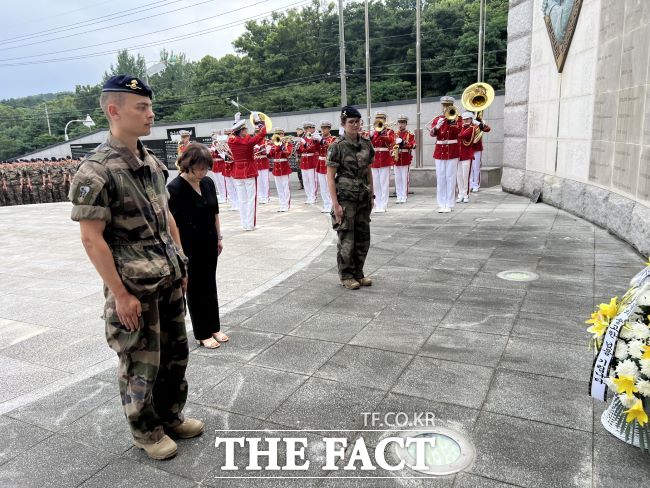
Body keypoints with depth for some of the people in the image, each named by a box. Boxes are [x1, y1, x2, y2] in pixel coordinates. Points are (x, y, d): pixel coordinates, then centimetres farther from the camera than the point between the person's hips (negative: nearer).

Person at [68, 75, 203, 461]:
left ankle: (171, 417, 38)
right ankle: (146, 431, 31)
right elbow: (92, 239, -17)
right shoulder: (96, 171, -16)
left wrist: (182, 265, 13)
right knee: (141, 363, 9)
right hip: (134, 287, -7)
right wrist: (120, 295, -17)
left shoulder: (153, 162, 7)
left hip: (169, 282, 7)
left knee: (175, 354, 18)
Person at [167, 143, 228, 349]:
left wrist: (219, 237, 11)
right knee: (195, 289, 8)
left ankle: (214, 327, 31)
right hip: (189, 248, -6)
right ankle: (202, 334, 22)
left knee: (210, 285, 16)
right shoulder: (175, 188, -18)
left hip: (209, 244, 6)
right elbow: (173, 223, -18)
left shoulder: (208, 182, 0)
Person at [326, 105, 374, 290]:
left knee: (363, 237, 9)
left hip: (363, 197, 5)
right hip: (345, 197, -5)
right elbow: (330, 177, -11)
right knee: (347, 238, 1)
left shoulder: (366, 144, 6)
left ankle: (358, 273, 24)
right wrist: (335, 204, -15)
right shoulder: (337, 146, -10)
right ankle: (346, 276, 16)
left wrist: (371, 195, 10)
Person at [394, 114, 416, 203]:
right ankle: (399, 197, 10)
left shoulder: (410, 134, 4)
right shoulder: (395, 134, 13)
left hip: (406, 159, -3)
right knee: (397, 179, 4)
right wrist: (396, 144, -10)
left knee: (405, 179, -3)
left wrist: (404, 143, -22)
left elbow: (413, 145, -8)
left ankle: (404, 197, 1)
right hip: (396, 159, 3)